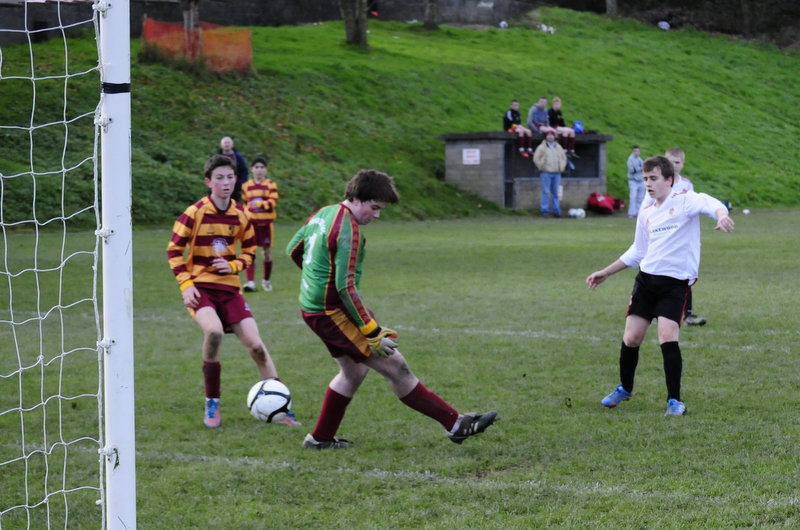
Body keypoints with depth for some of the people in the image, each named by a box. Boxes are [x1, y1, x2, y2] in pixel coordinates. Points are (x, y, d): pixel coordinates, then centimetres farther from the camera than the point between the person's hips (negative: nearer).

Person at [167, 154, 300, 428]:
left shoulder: (240, 215, 4)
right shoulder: (195, 213, -9)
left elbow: (249, 250, 17)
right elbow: (174, 249, -2)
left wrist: (234, 265, -5)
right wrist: (186, 285, -11)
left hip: (229, 288, 4)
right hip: (200, 287, -4)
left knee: (256, 345, -4)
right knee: (214, 331, -31)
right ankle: (212, 404, -15)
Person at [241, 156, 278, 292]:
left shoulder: (271, 184, -1)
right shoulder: (246, 186, 7)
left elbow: (273, 202, -13)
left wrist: (260, 204, -27)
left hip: (266, 222, -1)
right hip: (251, 222, 1)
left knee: (267, 251, 9)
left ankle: (266, 280, 27)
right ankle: (250, 282, -18)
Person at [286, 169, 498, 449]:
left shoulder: (324, 213, 8)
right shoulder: (348, 229, -20)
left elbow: (293, 250, 22)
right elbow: (346, 287, -24)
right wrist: (372, 331, -22)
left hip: (312, 307, 10)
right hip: (333, 311, -10)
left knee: (354, 371, 22)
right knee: (395, 366, -8)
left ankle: (320, 438, 28)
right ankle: (455, 424, -8)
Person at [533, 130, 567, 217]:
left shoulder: (559, 148, 15)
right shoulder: (541, 147, 2)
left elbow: (564, 158, 22)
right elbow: (536, 158, -1)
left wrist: (561, 167, 10)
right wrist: (541, 167, -6)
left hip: (557, 173, 4)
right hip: (546, 173, -4)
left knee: (555, 193, 5)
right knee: (546, 192, -7)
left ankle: (556, 211, 8)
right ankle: (545, 211, -6)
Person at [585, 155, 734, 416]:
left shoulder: (685, 200, -5)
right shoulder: (646, 214, 14)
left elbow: (710, 204, -26)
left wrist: (722, 215, -50)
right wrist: (605, 273, 27)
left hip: (676, 282, -5)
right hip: (646, 277, 5)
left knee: (668, 336, -17)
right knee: (631, 338, 4)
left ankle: (674, 400, -5)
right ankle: (624, 388, 29)